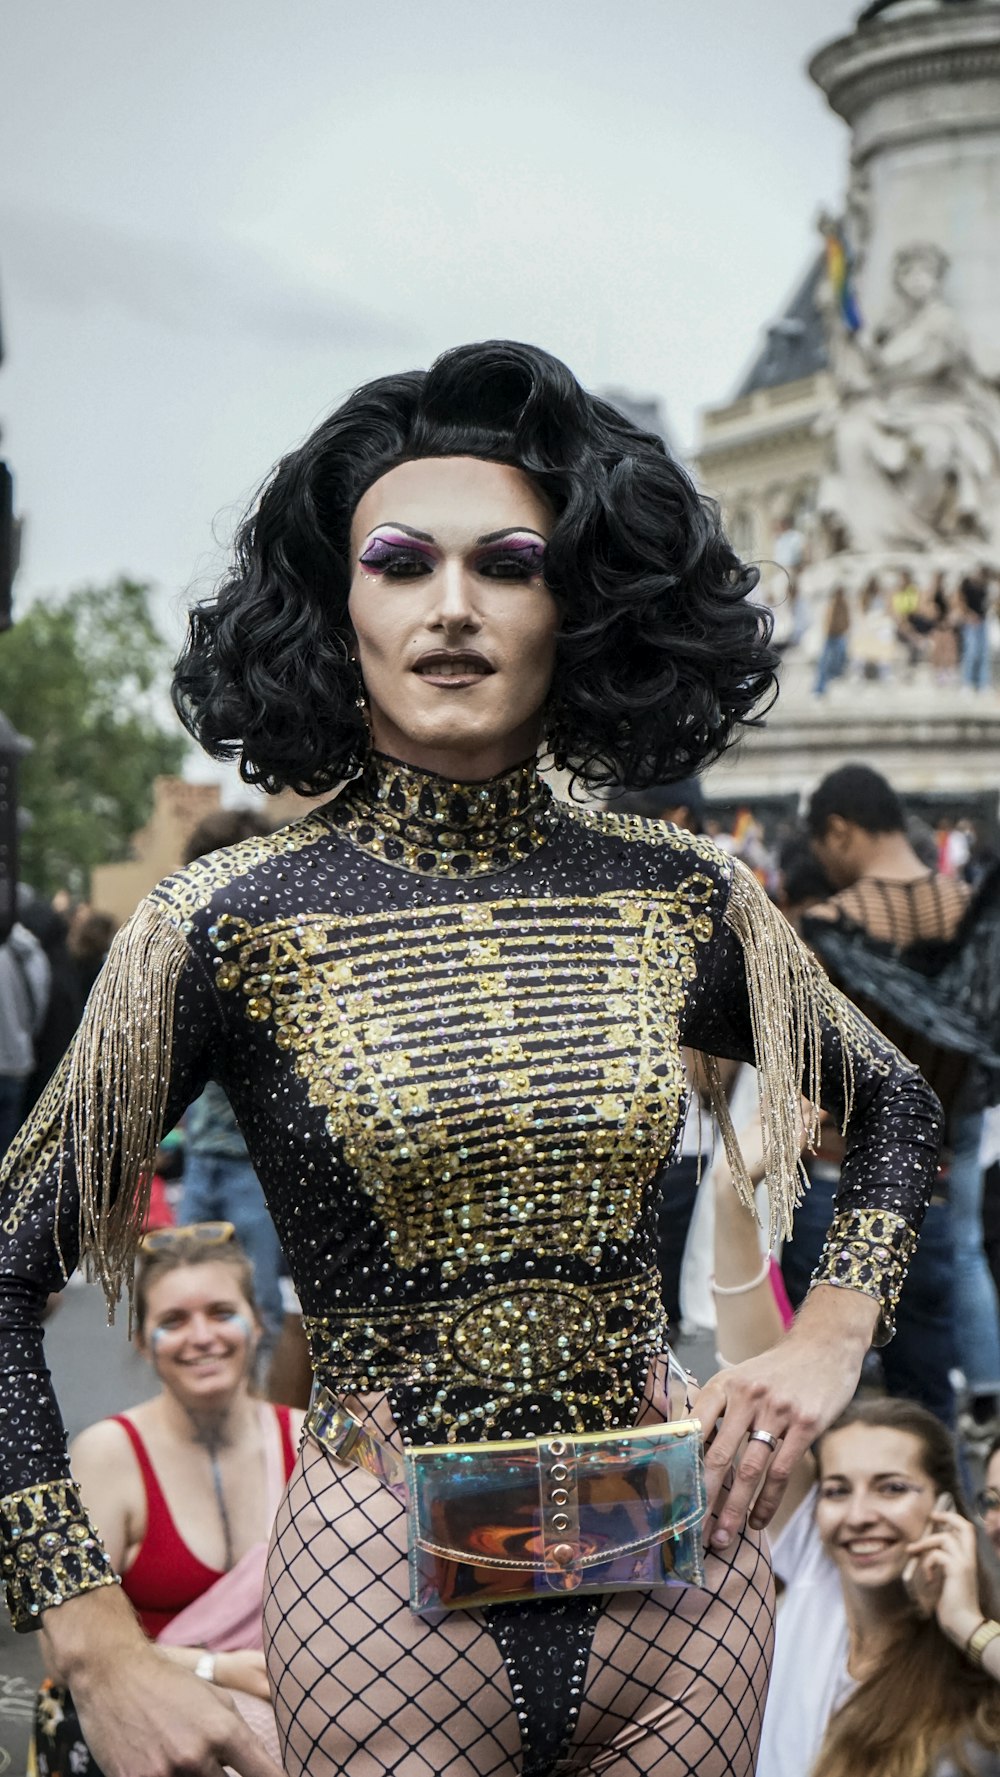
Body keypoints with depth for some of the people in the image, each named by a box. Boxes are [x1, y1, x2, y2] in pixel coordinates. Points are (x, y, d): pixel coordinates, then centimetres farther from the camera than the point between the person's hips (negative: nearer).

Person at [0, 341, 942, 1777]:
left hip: (679, 1566, 3)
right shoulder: (231, 924, -9)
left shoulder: (685, 905, -1)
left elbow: (895, 1106, 18)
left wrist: (832, 1335, 3)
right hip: (384, 1583, -3)